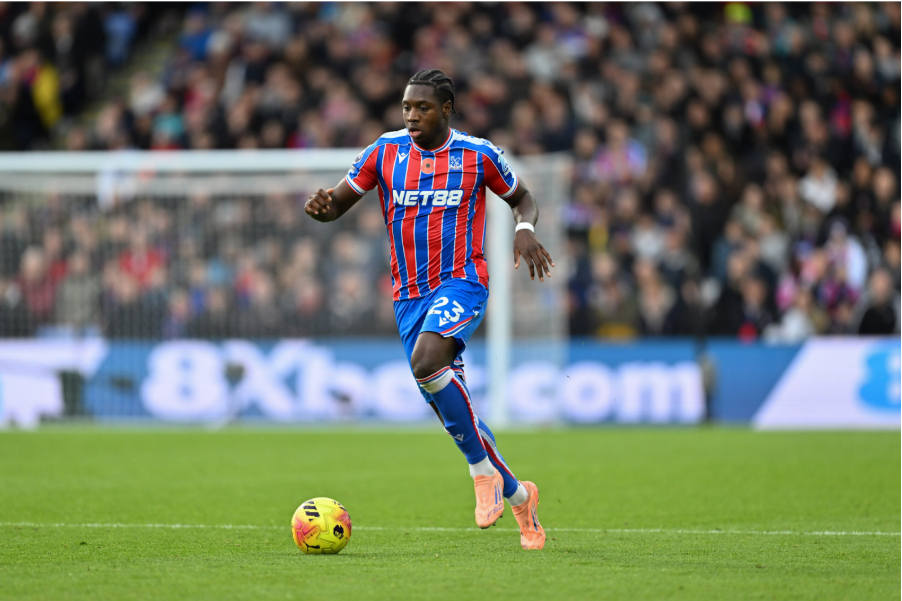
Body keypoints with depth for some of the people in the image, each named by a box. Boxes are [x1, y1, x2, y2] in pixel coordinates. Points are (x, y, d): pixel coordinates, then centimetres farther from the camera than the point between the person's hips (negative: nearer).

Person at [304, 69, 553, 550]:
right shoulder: (385, 151, 4)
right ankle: (517, 495, 21)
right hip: (409, 294, 4)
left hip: (461, 282, -4)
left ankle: (483, 470, -18)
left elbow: (522, 198, 14)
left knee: (426, 362, -32)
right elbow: (337, 203, 6)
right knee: (451, 410, 4)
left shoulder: (478, 154, -1)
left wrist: (525, 231, -8)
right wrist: (319, 206, -18)